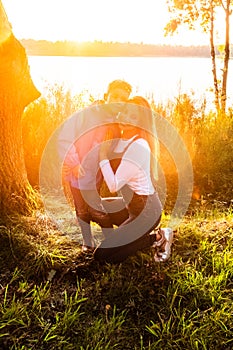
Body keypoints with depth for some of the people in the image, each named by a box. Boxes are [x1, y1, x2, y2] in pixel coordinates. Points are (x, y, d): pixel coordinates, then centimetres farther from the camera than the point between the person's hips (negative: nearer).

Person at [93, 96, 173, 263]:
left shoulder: (138, 146, -23)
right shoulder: (120, 140, 3)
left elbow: (114, 185, -23)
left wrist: (103, 156, -16)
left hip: (146, 210, -8)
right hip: (133, 207, 8)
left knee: (102, 255, -6)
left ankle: (158, 238, 3)